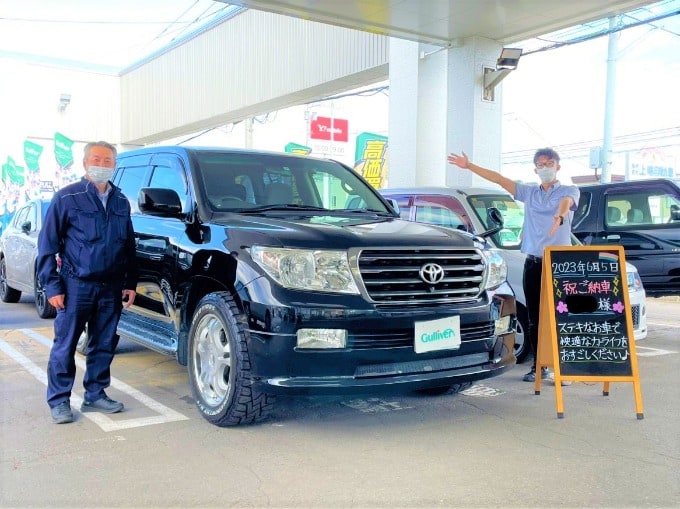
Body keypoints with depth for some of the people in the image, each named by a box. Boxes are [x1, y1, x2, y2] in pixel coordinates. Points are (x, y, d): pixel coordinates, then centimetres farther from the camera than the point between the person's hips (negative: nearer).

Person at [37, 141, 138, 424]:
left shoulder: (121, 202, 11)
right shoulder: (67, 198, -4)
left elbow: (129, 247, 17)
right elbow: (47, 244, -4)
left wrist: (130, 283, 10)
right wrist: (52, 286, -10)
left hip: (111, 287, 5)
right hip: (76, 285, -4)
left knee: (104, 344, 10)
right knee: (65, 345, 1)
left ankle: (95, 395, 23)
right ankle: (59, 401, 13)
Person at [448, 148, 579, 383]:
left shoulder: (569, 191, 5)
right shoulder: (529, 193, 16)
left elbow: (566, 203, -19)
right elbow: (499, 179, 12)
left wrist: (559, 217, -42)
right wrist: (469, 166, 7)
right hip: (533, 264, 4)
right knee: (534, 319, 7)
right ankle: (539, 366, 17)